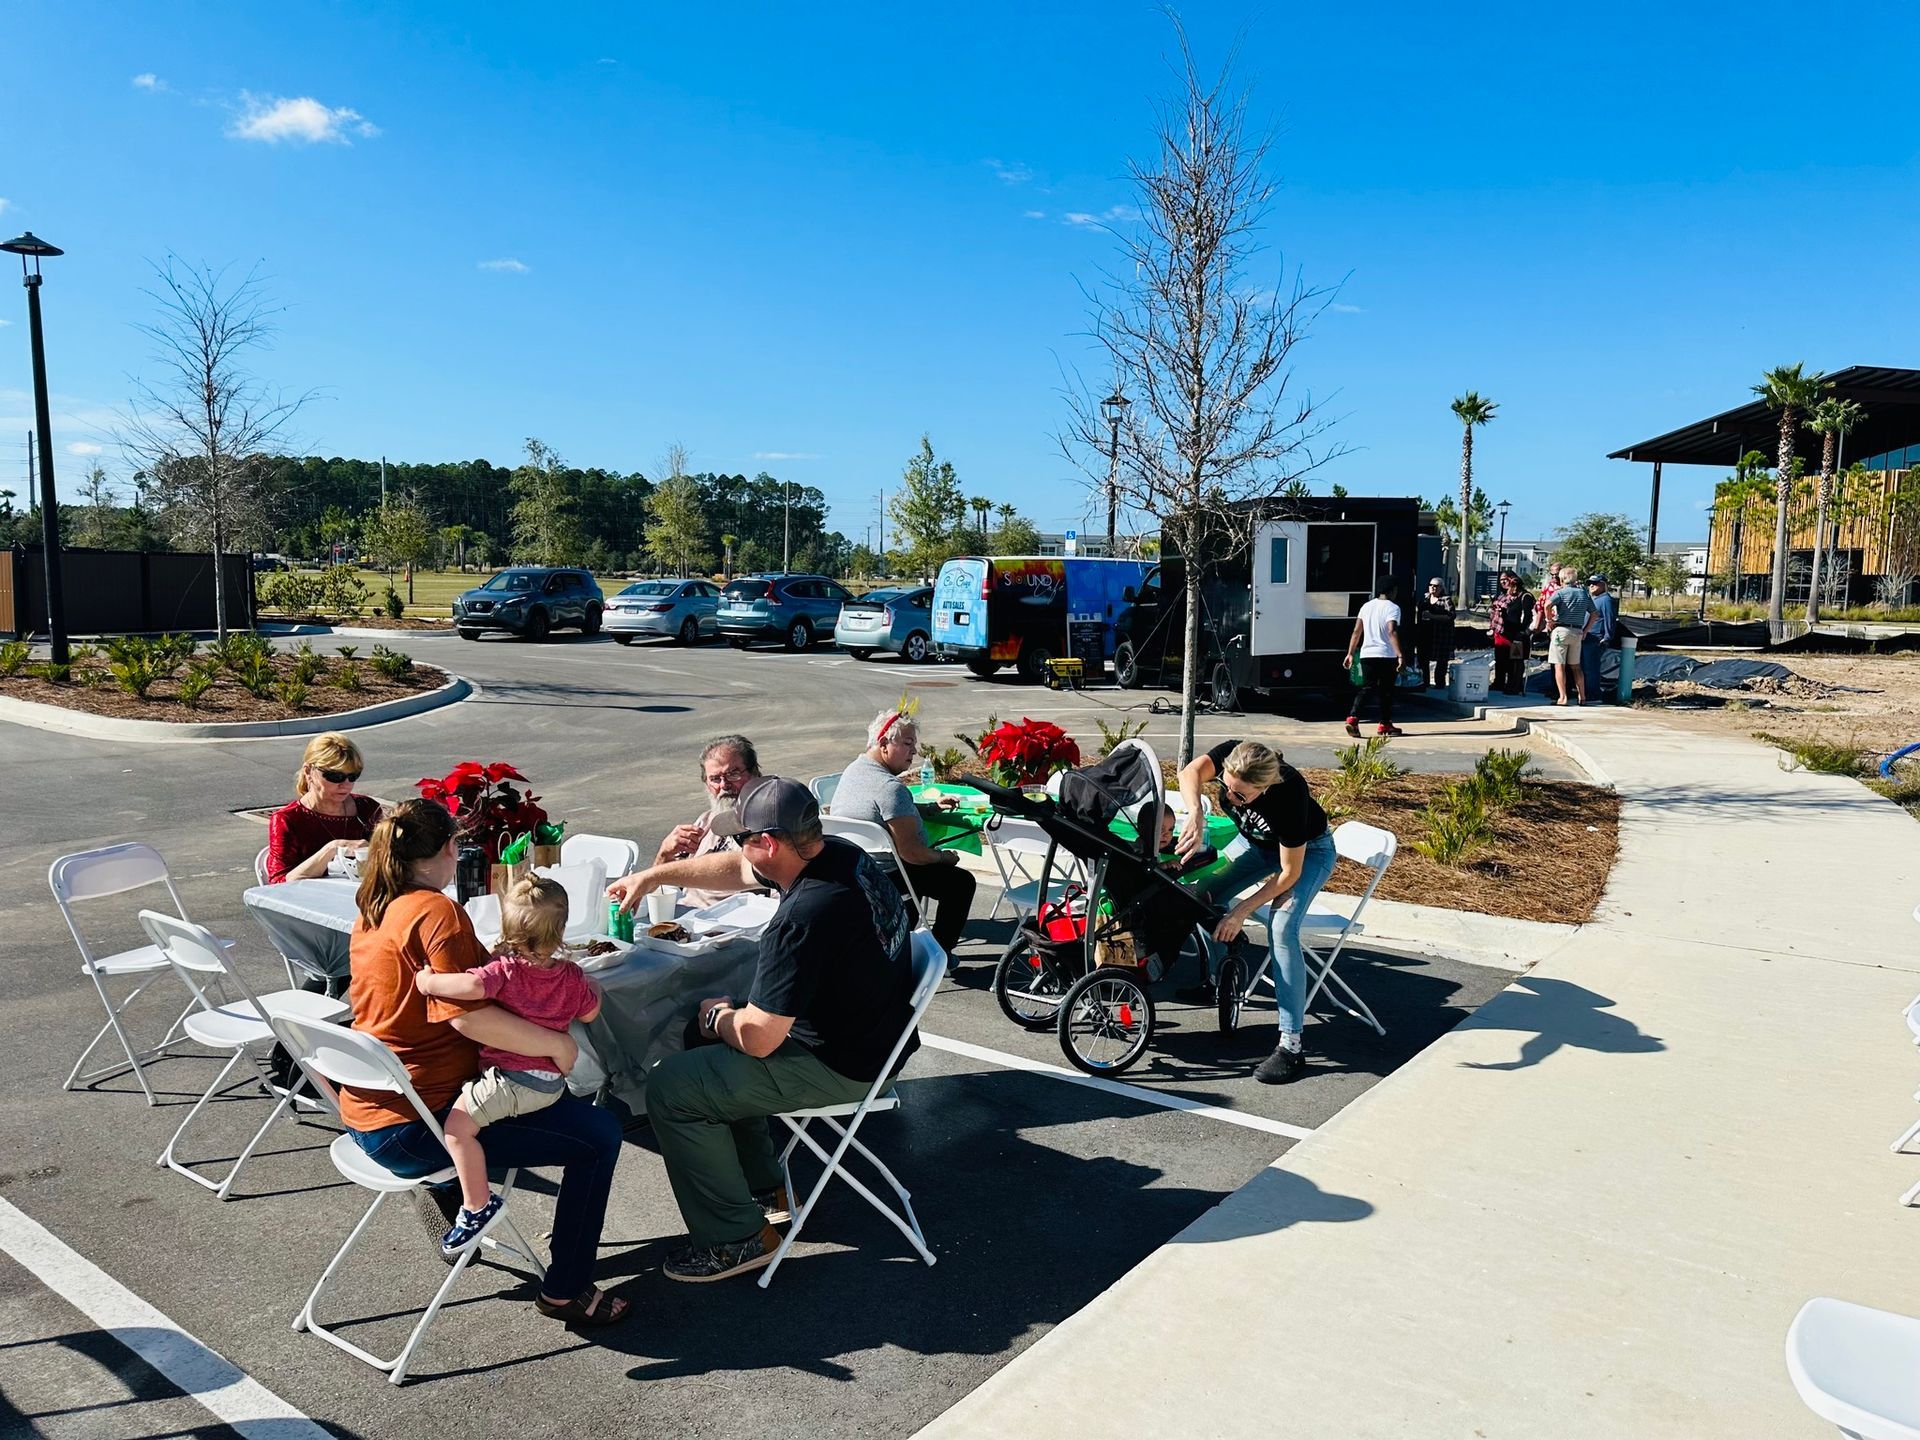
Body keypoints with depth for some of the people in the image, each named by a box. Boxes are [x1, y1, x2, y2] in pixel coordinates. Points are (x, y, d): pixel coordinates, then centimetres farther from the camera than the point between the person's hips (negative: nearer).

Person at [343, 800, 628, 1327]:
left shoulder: (372, 913, 9)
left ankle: (446, 1194, 29)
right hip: (414, 1126, -10)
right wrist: (558, 1044, -20)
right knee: (599, 1132, -5)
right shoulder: (435, 911, -18)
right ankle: (565, 1289, 5)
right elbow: (467, 1015, -28)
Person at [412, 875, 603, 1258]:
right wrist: (591, 984, 38)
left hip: (511, 1079, -7)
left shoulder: (504, 970, -11)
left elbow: (471, 986, -32)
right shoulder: (572, 975, 5)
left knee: (458, 1123, -8)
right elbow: (589, 1012, 21)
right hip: (552, 1082, 7)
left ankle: (477, 1206, -10)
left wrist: (428, 980, -17)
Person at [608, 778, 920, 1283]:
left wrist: (717, 1017, -4)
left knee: (671, 1089, -5)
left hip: (841, 1067, -10)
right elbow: (736, 869, 15)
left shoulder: (803, 918, -33)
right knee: (703, 1052, 24)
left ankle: (737, 1239, 7)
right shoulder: (839, 854, -5)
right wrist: (655, 875, 18)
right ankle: (767, 1188, 33)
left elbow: (757, 1038, -25)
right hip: (871, 1033, 10)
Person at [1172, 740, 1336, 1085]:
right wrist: (1196, 818, -56)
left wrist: (1242, 912, -28)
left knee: (1281, 930, -24)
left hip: (1307, 851, -6)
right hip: (1256, 841, 6)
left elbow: (1290, 872, -30)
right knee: (1203, 893, -6)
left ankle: (1291, 1046, -21)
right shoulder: (1231, 755, -31)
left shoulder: (1289, 794, -40)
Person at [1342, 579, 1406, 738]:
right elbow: (1392, 632, -22)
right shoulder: (1392, 608, -8)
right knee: (1386, 691, 9)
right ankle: (1385, 725, 17)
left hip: (1366, 654, 5)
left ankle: (1353, 718, -16)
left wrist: (1350, 654, 13)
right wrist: (1400, 655, -25)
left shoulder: (1367, 606, 10)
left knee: (1365, 688, 4)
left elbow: (1356, 632, 9)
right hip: (1386, 655, -5)